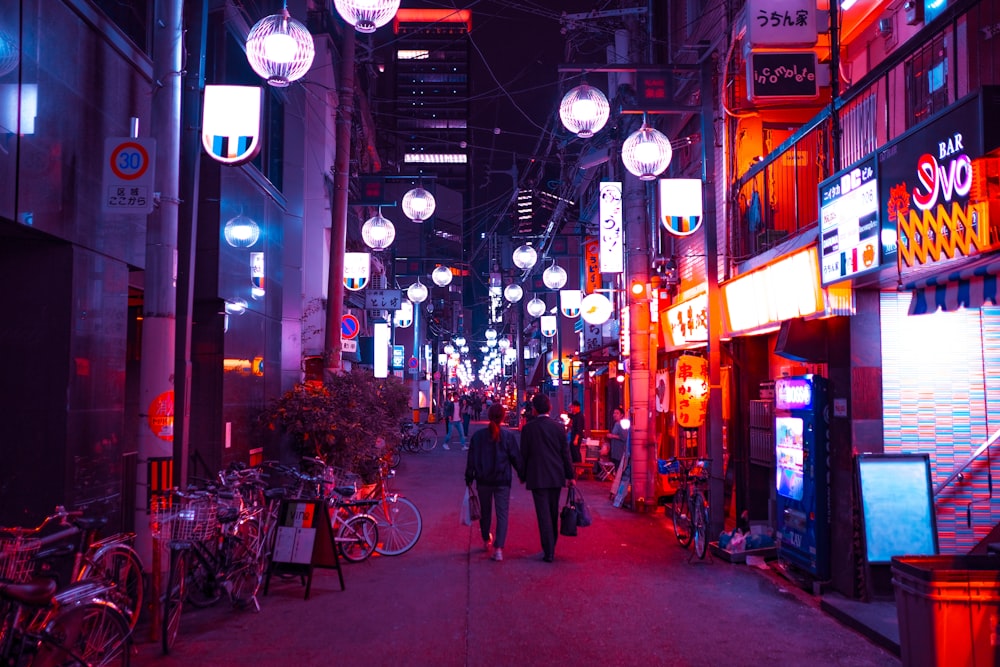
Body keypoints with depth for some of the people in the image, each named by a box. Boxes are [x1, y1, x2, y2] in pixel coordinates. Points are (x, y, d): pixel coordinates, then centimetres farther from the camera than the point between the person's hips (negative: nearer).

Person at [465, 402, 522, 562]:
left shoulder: (478, 436, -3)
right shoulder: (508, 436, -7)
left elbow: (471, 459, 1)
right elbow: (516, 458, -3)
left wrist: (469, 478, 10)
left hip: (483, 480, 2)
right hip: (502, 481, -2)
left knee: (485, 511, 20)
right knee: (502, 514, 0)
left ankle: (486, 540, 38)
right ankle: (498, 548, -11)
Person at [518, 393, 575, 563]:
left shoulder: (528, 428, -8)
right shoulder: (559, 427, -1)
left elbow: (524, 454, -3)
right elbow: (565, 453, 2)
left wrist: (522, 475, 9)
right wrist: (570, 476, 9)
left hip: (537, 477, -3)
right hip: (556, 477, 3)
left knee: (543, 514, -2)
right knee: (553, 513, 16)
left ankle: (549, 552, -5)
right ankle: (551, 547, 29)